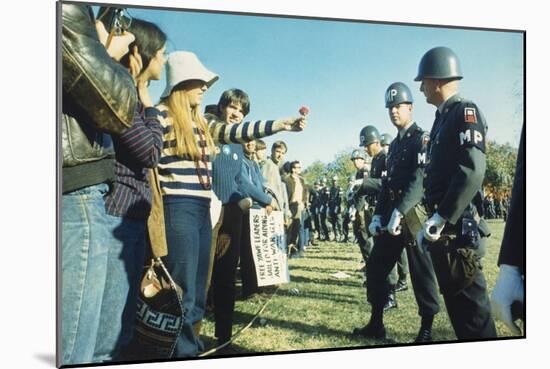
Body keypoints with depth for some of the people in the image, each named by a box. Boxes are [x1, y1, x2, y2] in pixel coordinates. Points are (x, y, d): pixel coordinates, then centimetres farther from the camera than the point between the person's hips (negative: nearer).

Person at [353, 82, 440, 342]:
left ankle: (426, 328, 11)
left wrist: (399, 211, -24)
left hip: (413, 215, -8)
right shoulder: (394, 145, 20)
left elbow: (420, 179, -18)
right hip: (391, 215, 8)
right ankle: (376, 323, 18)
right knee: (375, 269, 8)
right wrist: (378, 214, 9)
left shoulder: (421, 138, -6)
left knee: (421, 273, 0)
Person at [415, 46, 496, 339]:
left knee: (469, 300, -3)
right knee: (454, 297, 15)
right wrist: (432, 221, 16)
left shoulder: (465, 112, -10)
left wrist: (440, 219, -21)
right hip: (443, 227, 9)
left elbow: (473, 171, -22)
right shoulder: (443, 117, 18)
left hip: (458, 227, -9)